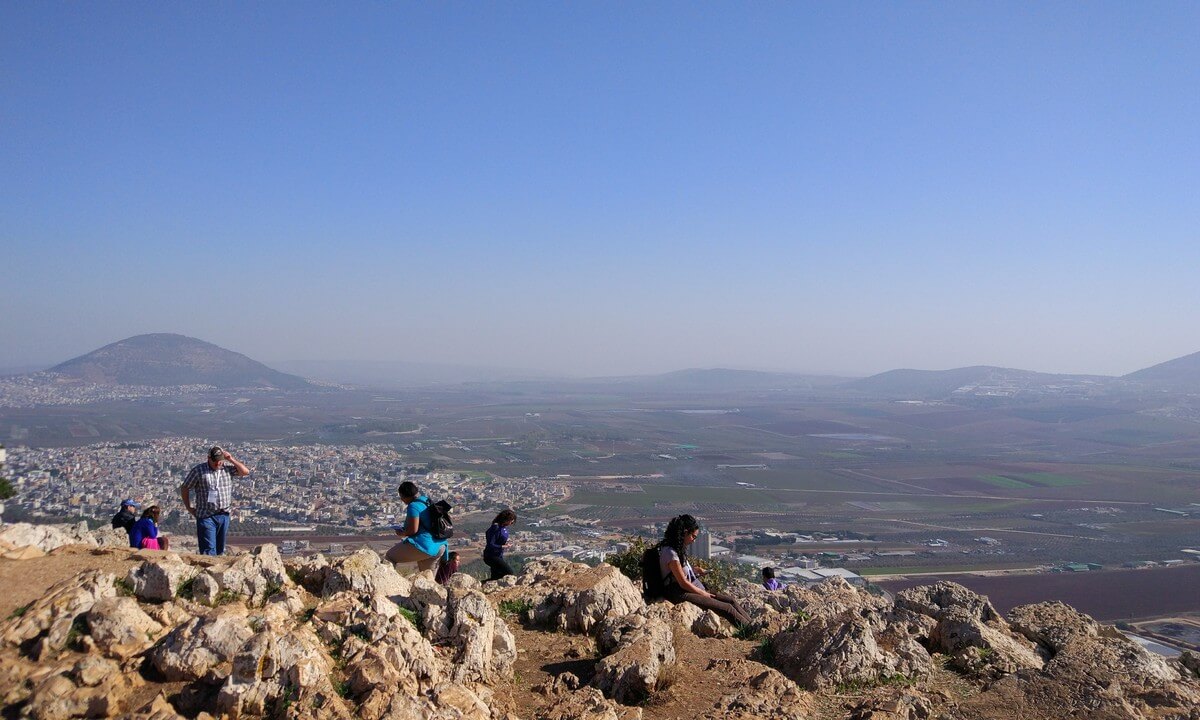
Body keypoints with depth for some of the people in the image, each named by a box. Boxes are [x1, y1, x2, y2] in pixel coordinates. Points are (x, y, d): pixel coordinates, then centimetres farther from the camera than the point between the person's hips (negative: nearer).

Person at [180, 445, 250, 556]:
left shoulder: (228, 468, 5)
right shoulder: (198, 470, -4)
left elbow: (246, 472, -1)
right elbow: (184, 488, 4)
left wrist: (231, 460, -6)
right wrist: (188, 507, 3)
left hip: (223, 515, 4)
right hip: (206, 516, -4)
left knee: (220, 549, 14)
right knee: (208, 549, -9)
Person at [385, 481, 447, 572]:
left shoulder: (413, 506, -13)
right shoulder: (427, 501, 14)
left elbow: (413, 529, -19)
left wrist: (402, 533, -1)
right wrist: (405, 528, 22)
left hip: (424, 546, -9)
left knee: (389, 557, 0)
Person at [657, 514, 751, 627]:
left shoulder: (677, 549, 11)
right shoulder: (670, 553, -19)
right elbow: (683, 583, -16)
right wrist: (704, 594, -7)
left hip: (691, 589, 10)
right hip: (681, 594, -10)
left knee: (731, 601, -1)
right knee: (727, 608, -15)